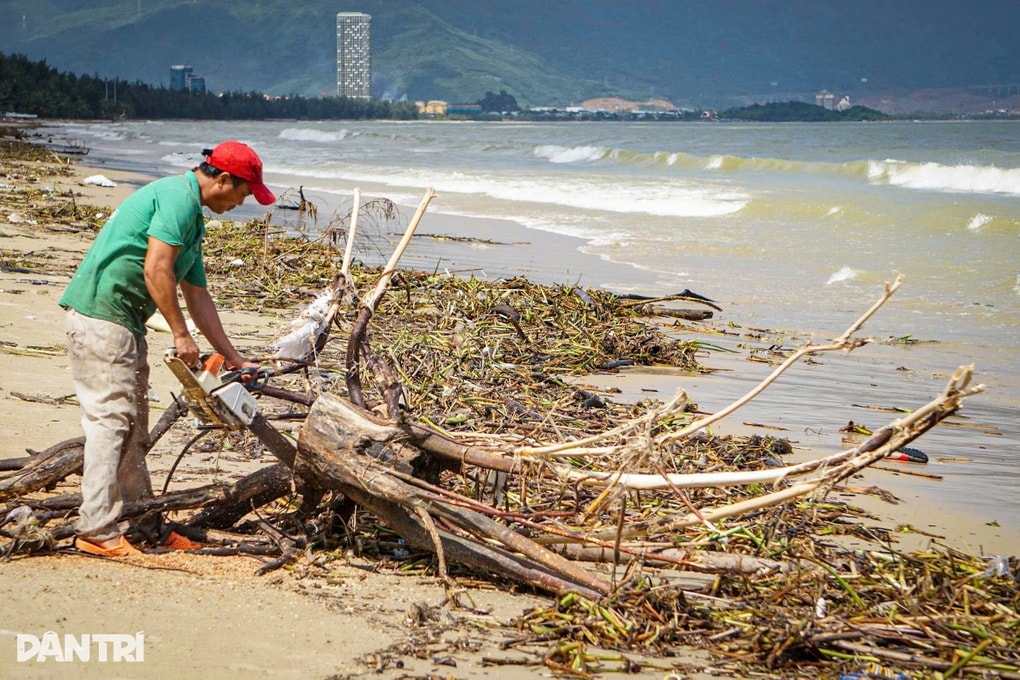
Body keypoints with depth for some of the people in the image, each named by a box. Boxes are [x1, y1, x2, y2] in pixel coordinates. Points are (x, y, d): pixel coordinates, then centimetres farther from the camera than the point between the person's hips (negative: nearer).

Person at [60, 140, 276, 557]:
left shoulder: (191, 216, 21)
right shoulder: (179, 197, -11)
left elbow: (197, 295, 23)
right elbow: (155, 269, -20)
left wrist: (233, 359, 23)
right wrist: (181, 335, -13)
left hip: (123, 323, 11)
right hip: (102, 315, -11)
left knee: (133, 425, 13)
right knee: (111, 419, -10)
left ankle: (144, 524, 20)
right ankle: (97, 531, -7)